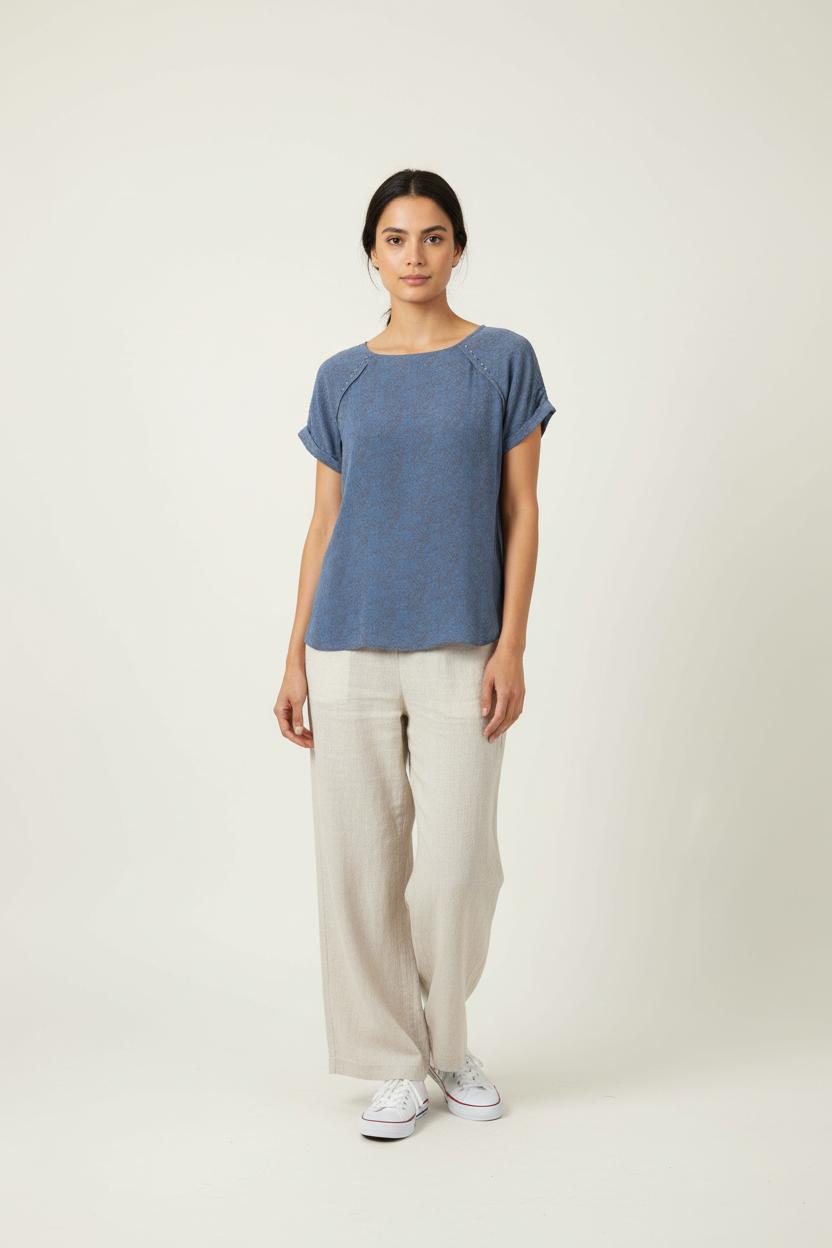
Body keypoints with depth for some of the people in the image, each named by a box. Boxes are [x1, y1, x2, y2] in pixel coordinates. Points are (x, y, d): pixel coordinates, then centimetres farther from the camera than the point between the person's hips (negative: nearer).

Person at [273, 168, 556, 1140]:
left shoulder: (503, 360, 3)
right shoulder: (342, 378, 9)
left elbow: (521, 511, 1)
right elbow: (323, 524, 10)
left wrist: (512, 647, -7)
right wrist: (295, 659, 5)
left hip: (461, 650, -2)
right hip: (350, 650, 2)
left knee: (456, 867, -3)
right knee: (361, 864, 4)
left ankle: (448, 1044, 25)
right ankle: (397, 1064, 20)